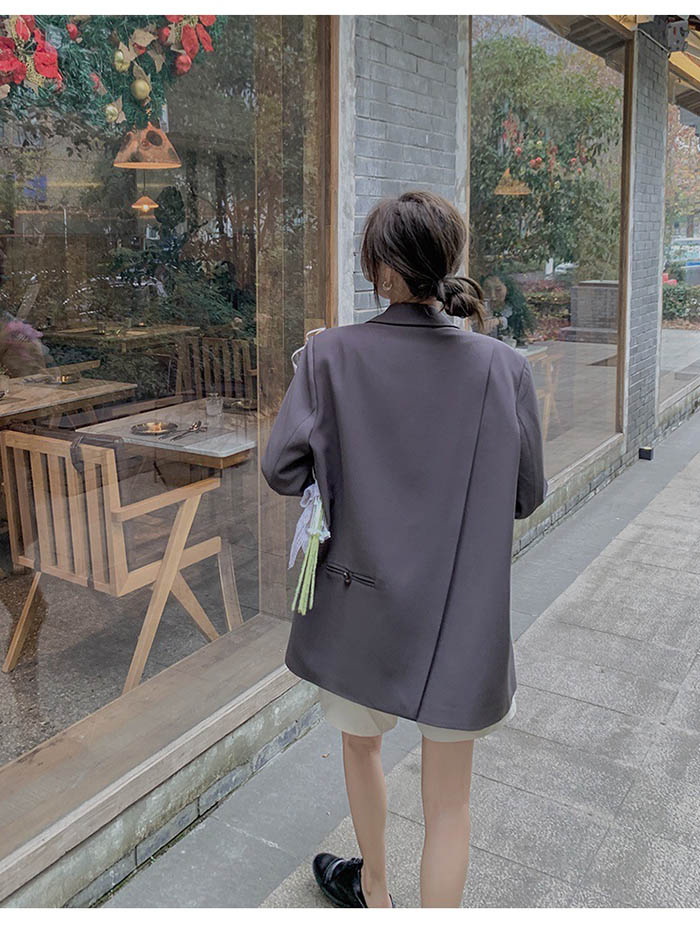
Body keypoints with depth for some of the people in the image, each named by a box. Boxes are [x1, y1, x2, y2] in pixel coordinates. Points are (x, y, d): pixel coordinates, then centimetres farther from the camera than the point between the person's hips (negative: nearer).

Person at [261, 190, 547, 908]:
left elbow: (282, 468, -14)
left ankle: (372, 890, 53)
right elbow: (526, 496, -4)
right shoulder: (503, 366, -12)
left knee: (360, 746, 29)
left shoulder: (331, 354, -14)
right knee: (448, 802, 14)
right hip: (462, 611, 0)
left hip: (360, 605, 1)